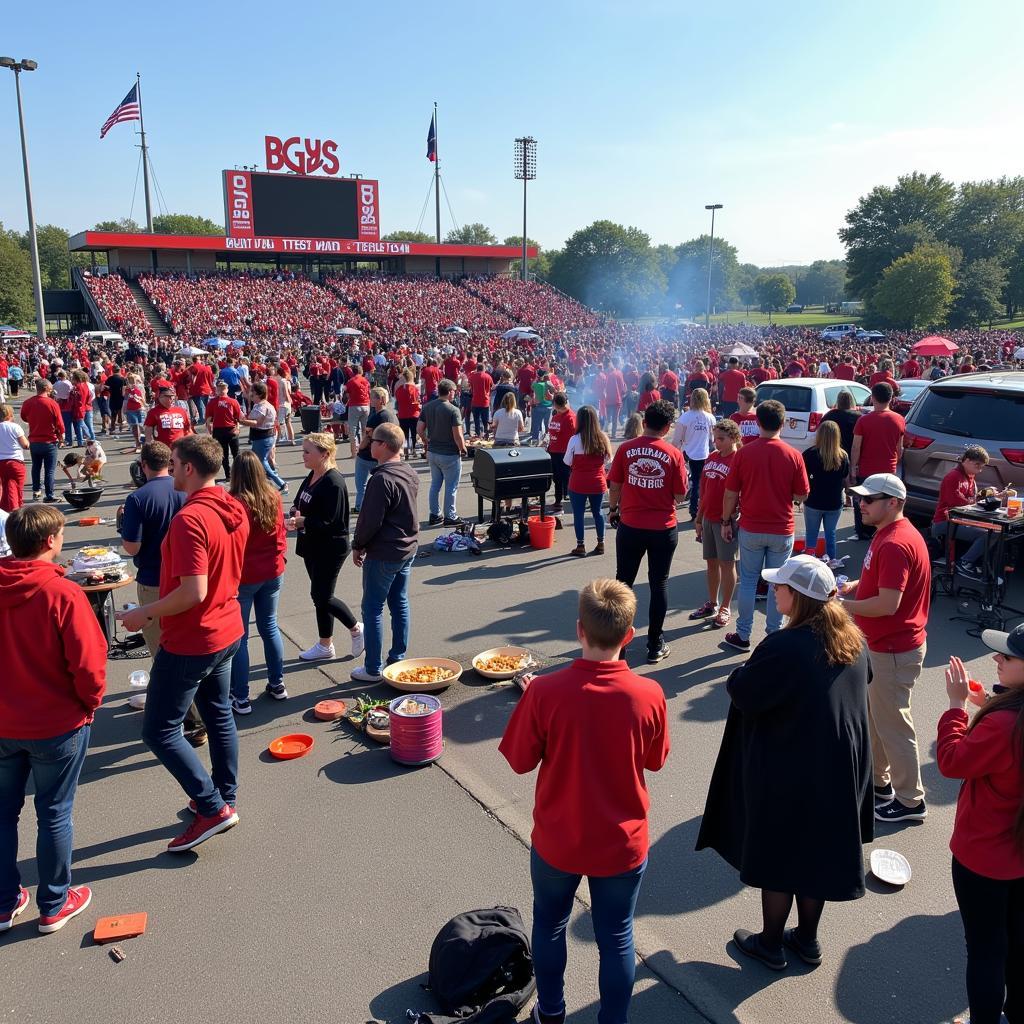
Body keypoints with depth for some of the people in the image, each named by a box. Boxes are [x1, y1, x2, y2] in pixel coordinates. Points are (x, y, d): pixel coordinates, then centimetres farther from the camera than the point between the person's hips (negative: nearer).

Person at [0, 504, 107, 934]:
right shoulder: (64, 594, -22)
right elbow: (89, 664, -21)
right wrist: (90, 703, -2)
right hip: (58, 725, -4)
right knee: (54, 816, 12)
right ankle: (53, 906, 28)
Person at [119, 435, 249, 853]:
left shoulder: (189, 519, -26)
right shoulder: (235, 510, 2)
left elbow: (193, 592, -30)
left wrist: (144, 613, -17)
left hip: (190, 642, -9)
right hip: (227, 631, 9)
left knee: (159, 730, 3)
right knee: (219, 715, 21)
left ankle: (212, 807, 5)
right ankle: (225, 798, 33)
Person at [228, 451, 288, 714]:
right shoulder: (274, 498, -5)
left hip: (242, 577, -5)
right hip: (273, 573, 5)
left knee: (239, 636, 6)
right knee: (269, 627, 20)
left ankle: (240, 698, 13)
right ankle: (277, 684, 30)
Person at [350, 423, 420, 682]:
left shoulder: (382, 479, -23)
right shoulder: (410, 473, 5)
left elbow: (370, 520, -21)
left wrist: (357, 546, -4)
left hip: (383, 554, -9)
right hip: (408, 548, 9)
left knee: (373, 609, 2)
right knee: (400, 604, 16)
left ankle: (373, 669, 8)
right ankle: (397, 658, 26)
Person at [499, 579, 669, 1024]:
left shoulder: (545, 692, -25)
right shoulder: (649, 695, -20)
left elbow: (520, 761, -11)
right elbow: (654, 761, -3)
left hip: (557, 841, 0)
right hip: (623, 843, 0)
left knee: (549, 924, 26)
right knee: (616, 937, 20)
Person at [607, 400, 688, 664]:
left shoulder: (625, 449, -6)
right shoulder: (673, 454, -8)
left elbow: (614, 487, 0)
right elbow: (680, 496, -4)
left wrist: (613, 509, 18)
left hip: (630, 526, 1)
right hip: (663, 529, -1)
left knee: (623, 582, 14)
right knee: (659, 584, 10)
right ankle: (655, 645, 16)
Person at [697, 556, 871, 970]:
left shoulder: (783, 647, -29)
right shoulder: (853, 640, -4)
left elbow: (743, 694, -22)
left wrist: (744, 670, -2)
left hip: (787, 773, -7)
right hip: (840, 773, 7)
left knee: (778, 856, 12)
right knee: (817, 851, 22)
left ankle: (771, 944, 30)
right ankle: (807, 939, 38)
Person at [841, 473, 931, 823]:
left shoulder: (895, 544, -25)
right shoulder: (888, 534, 8)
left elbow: (888, 604, -29)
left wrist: (842, 605, -18)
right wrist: (853, 586, 3)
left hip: (895, 650, -10)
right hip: (884, 643, 10)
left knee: (892, 723, 3)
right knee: (872, 714, 21)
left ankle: (910, 801, 18)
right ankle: (878, 781, 37)